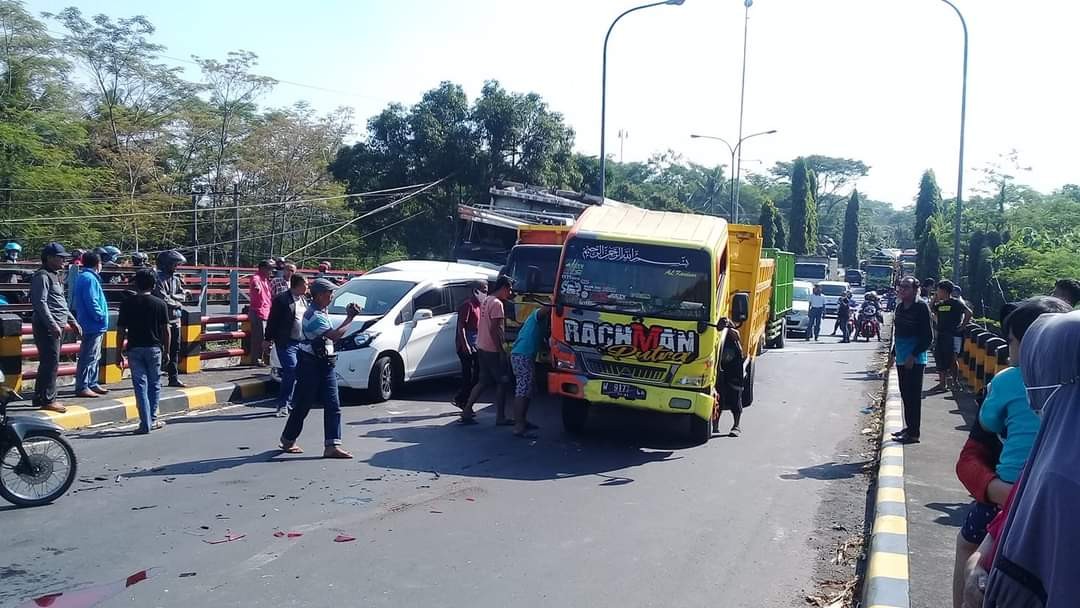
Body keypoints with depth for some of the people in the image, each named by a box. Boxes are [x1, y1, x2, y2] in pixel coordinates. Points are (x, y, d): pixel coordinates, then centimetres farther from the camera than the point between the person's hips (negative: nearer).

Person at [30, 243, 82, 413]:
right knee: (51, 362, -9)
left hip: (57, 326, 10)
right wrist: (52, 324, -24)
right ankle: (47, 400, -4)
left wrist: (72, 321, 24)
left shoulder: (55, 276, 21)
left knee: (48, 363, 14)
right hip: (47, 327, -10)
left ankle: (40, 398, 22)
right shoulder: (42, 276, -10)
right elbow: (40, 302, -19)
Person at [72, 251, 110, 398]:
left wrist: (100, 316, 17)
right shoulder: (89, 278, -16)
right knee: (89, 357, -7)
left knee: (94, 357, 17)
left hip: (93, 325, 11)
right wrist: (101, 316, -13)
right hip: (93, 325, -11)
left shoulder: (84, 277, 17)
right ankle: (82, 387, -5)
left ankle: (92, 383, 24)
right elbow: (92, 302, -23)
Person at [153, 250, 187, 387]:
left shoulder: (176, 279, 14)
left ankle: (174, 378, 15)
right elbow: (163, 299, -19)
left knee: (175, 350, 10)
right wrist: (177, 303, -5)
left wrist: (171, 297, -9)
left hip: (175, 319, 7)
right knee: (163, 349, -6)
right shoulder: (158, 279, -10)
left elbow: (183, 296, 8)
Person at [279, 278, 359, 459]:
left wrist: (348, 316, 5)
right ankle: (287, 441, 23)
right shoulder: (314, 316, -19)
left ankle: (332, 446, -3)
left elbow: (332, 333, 14)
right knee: (302, 406, 5)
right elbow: (335, 335, -29)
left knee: (333, 406, -1)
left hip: (325, 365, 9)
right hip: (310, 365, -9)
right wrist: (351, 318, -19)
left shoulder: (321, 312, 12)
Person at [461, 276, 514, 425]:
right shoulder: (497, 303, -16)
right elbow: (493, 330, -22)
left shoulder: (486, 301, 13)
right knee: (502, 382, 1)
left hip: (482, 347, 9)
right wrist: (501, 351, -19)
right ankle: (500, 418, 5)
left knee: (483, 382, 13)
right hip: (492, 350, -9)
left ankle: (466, 412, 11)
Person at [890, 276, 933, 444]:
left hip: (915, 360, -8)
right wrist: (894, 353, 15)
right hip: (902, 359, 8)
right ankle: (909, 427, 24)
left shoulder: (921, 307, -12)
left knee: (913, 396, -4)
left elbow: (928, 336, -15)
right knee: (905, 395, 14)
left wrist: (913, 355, -17)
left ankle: (914, 433, 0)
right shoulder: (900, 306, 11)